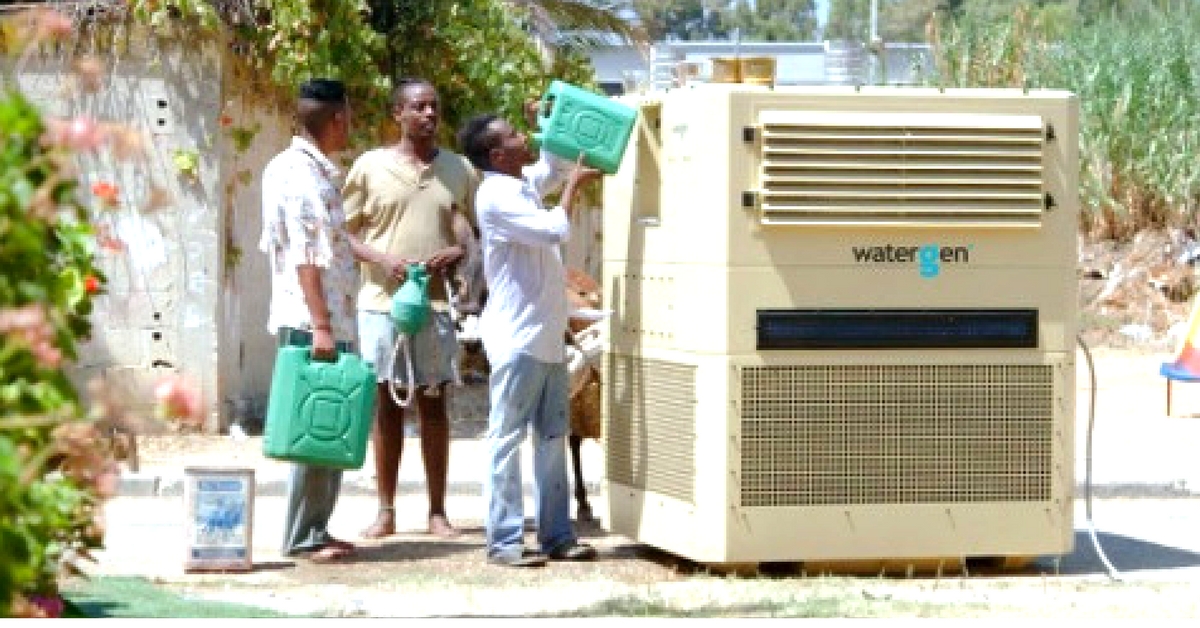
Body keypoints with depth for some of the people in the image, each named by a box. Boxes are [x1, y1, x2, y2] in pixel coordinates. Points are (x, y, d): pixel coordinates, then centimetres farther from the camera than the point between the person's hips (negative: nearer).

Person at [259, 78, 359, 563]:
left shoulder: (286, 168, 17)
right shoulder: (305, 174, -14)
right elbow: (305, 256, -19)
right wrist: (321, 325, -21)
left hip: (322, 321, 10)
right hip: (313, 321, -10)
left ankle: (313, 530, 16)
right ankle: (303, 536, -3)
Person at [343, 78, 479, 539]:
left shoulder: (459, 170, 8)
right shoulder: (370, 167, 3)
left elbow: (479, 232, 14)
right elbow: (344, 232, 5)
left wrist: (459, 251, -7)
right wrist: (381, 259, -12)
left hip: (437, 301, 1)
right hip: (382, 299, -1)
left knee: (434, 404, 5)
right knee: (386, 404, 3)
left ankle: (438, 510, 10)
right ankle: (385, 511, 10)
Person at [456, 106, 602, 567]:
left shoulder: (526, 183, 13)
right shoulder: (496, 195, -14)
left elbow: (552, 167, 34)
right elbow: (554, 230, -22)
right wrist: (575, 184, -8)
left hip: (547, 335, 9)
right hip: (516, 337, -9)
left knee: (553, 438, 11)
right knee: (508, 438, -5)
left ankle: (556, 535, 16)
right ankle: (504, 541, -4)